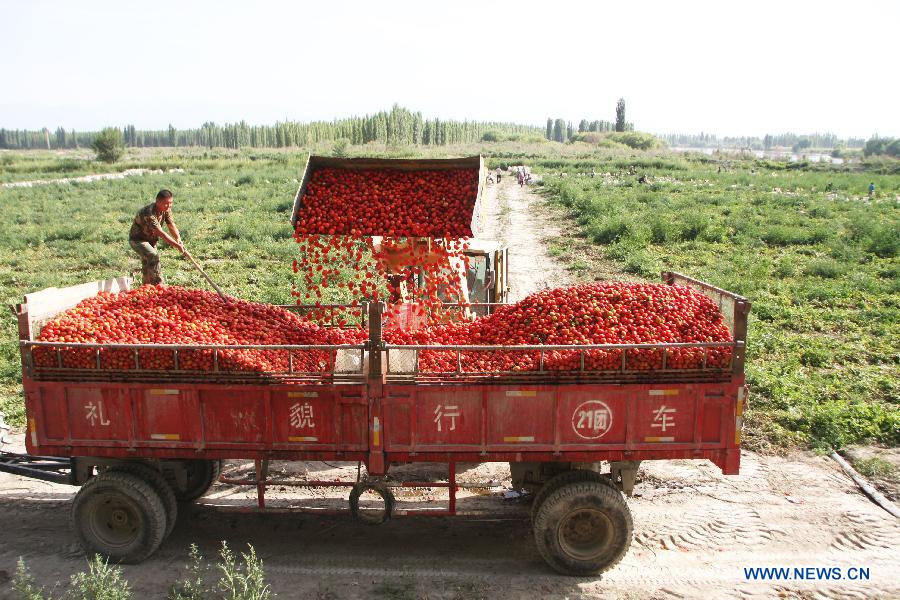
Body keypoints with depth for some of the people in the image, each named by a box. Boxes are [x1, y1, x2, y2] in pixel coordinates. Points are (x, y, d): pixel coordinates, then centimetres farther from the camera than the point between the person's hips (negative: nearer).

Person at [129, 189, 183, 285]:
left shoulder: (166, 209, -12)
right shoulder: (149, 213, -37)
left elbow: (171, 225, -14)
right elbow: (161, 233, -41)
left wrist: (179, 239, -32)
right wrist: (177, 245, -43)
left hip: (151, 239, 8)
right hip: (137, 239, -8)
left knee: (147, 261, 22)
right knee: (153, 256, -31)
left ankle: (147, 286, 40)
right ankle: (159, 284, -26)